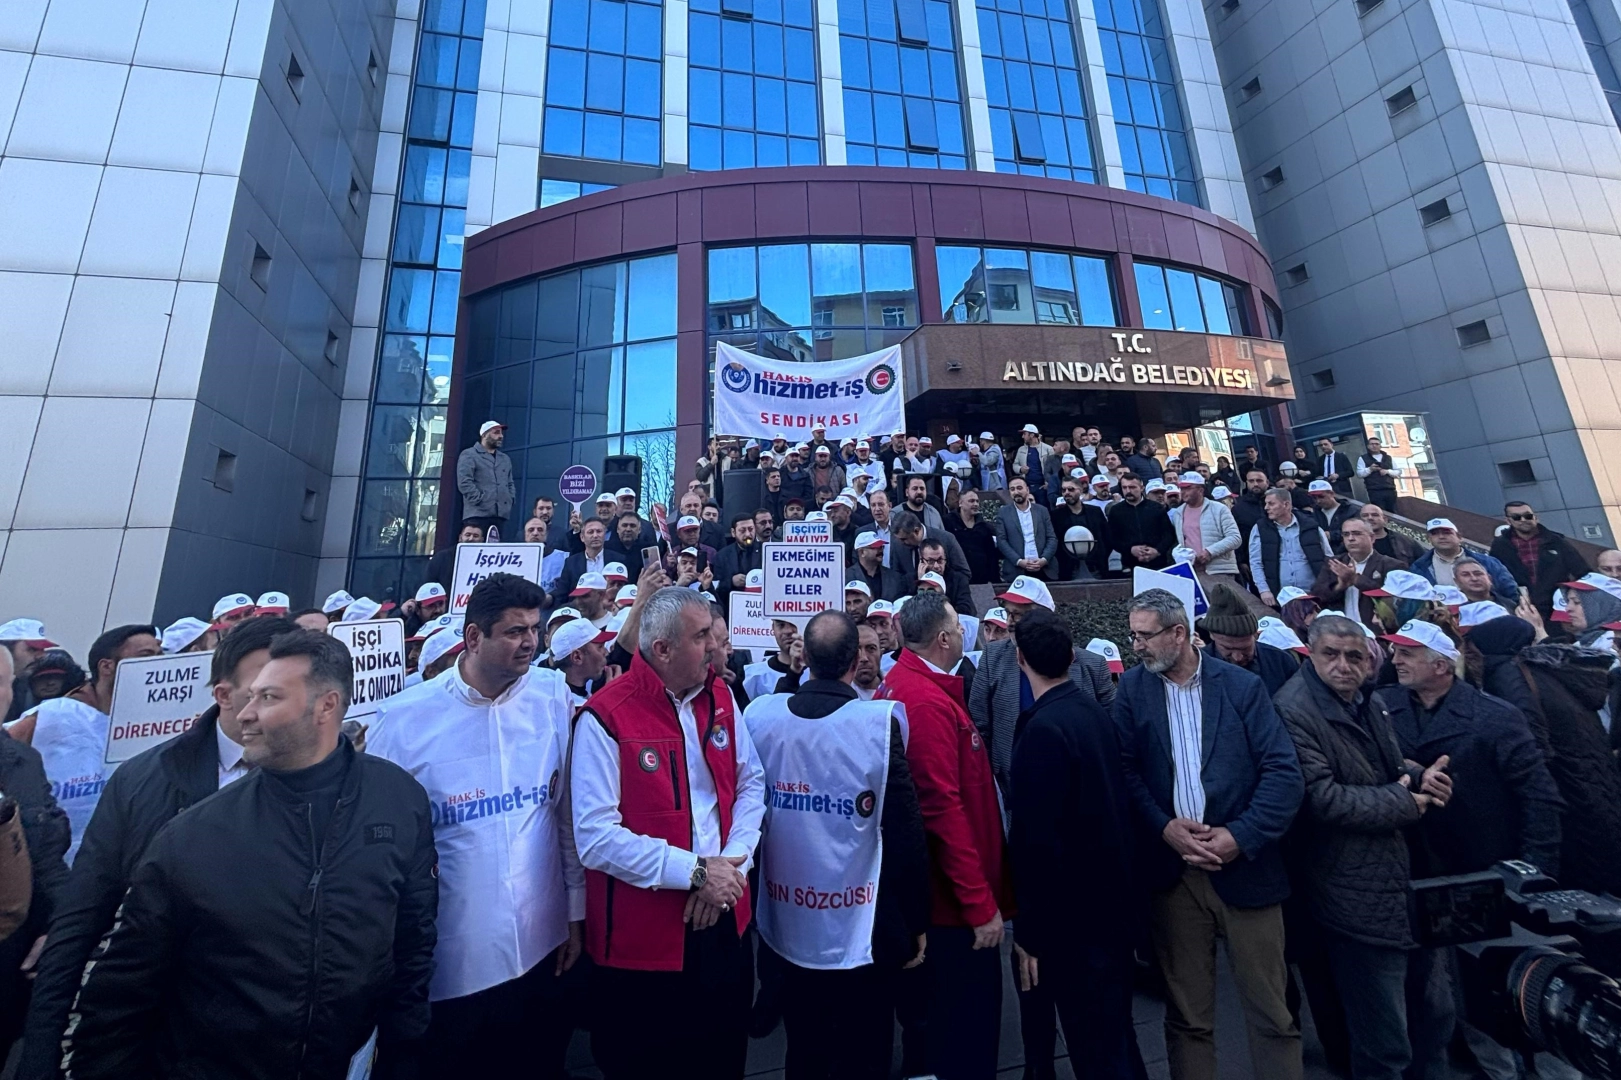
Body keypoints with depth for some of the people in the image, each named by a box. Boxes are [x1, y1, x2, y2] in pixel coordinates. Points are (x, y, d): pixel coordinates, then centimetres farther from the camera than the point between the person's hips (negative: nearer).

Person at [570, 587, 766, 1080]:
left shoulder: (720, 697, -1)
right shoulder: (605, 717, -19)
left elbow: (750, 783, 4)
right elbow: (596, 838, -21)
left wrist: (732, 862, -10)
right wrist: (695, 871, -20)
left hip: (723, 919, 5)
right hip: (642, 933, -5)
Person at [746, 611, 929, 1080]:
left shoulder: (760, 714, -10)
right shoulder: (878, 722, -21)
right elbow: (905, 833, -16)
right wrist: (916, 921, 0)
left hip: (789, 923, 4)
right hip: (861, 929, -3)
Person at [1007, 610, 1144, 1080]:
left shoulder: (1043, 728, -26)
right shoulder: (1093, 709, 0)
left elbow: (1038, 838, -25)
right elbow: (1106, 803, 9)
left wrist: (1030, 932, -15)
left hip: (1075, 912, -8)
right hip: (1113, 896, 8)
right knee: (1116, 1032, 25)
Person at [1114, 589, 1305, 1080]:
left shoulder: (1242, 685, -3)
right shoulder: (1131, 688, 0)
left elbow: (1284, 772, -7)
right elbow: (1125, 769, -3)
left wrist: (1240, 837, -14)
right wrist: (1164, 827, -15)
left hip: (1243, 866, -1)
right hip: (1172, 871, 1)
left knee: (1271, 1012, 13)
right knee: (1187, 1015, 14)